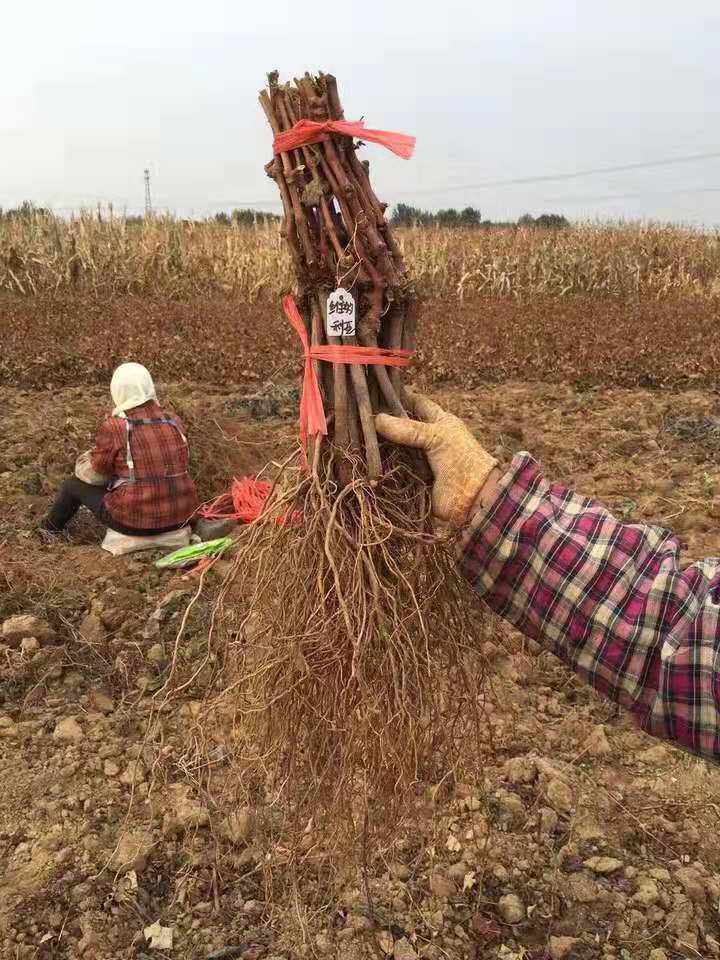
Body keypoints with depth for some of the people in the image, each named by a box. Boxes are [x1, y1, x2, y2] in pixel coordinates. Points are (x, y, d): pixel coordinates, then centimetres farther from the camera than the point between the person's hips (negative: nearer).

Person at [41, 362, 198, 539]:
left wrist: (83, 463, 22)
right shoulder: (174, 424, -2)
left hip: (134, 521, -5)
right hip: (180, 517, 5)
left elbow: (93, 474, -3)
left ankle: (48, 530, 49)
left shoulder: (114, 428, -16)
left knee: (74, 485, 21)